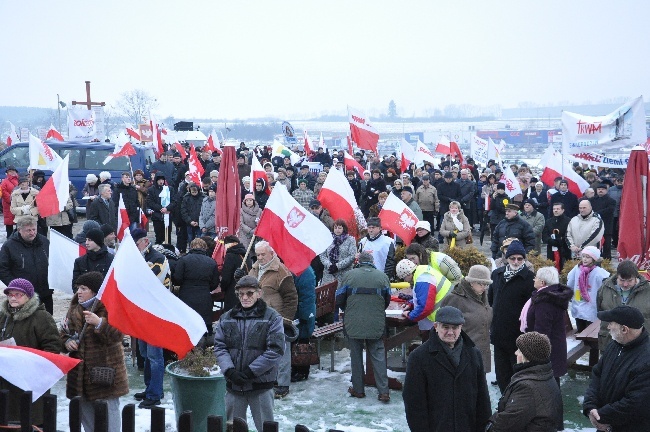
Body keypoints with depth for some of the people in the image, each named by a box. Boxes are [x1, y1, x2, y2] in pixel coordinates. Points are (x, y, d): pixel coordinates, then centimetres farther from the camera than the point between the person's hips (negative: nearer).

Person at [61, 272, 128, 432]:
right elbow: (65, 330, 21)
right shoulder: (75, 307, 9)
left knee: (108, 409, -3)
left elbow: (118, 334, -21)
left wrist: (99, 322, -34)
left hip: (105, 370, -7)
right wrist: (67, 341, 0)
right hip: (80, 369, 7)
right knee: (85, 409, 16)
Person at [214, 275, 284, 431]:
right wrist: (229, 370, -13)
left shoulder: (272, 317, -3)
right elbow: (219, 346, 3)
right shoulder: (226, 318, 9)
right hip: (233, 384, 4)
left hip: (261, 384, -3)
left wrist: (250, 371, -15)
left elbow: (276, 350, -10)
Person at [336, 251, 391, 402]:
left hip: (353, 324, -1)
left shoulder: (350, 275, -4)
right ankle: (383, 391, 1)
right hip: (376, 325, 1)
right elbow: (387, 301, 10)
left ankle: (358, 389, 19)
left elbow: (339, 300, 1)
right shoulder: (382, 276, 1)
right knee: (378, 356, 7)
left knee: (356, 356, 12)